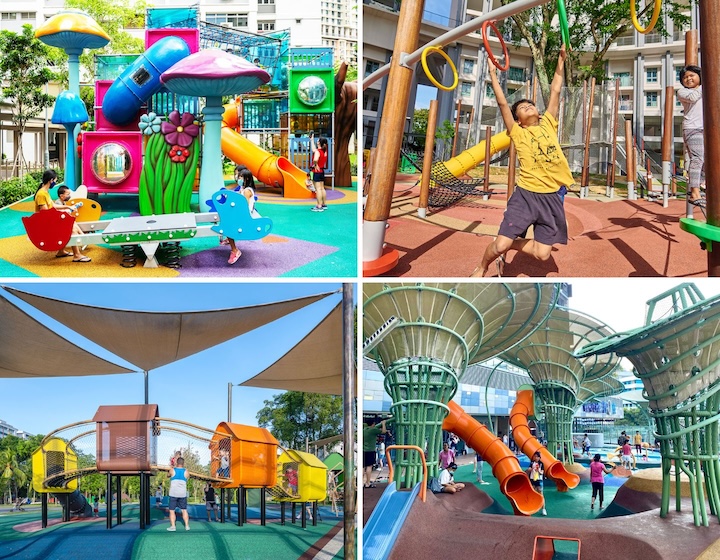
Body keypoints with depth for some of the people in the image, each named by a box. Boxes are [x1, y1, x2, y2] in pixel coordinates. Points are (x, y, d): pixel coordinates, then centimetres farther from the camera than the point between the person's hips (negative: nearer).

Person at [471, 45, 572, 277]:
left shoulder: (548, 124, 13)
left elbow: (555, 92, 15)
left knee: (542, 253, 0)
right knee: (500, 244, -12)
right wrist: (493, 73, -1)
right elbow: (502, 103, -1)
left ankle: (507, 246, 28)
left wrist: (561, 61, 17)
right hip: (526, 194, -3)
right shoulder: (518, 133, 4)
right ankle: (481, 268, 20)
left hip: (552, 197, 3)